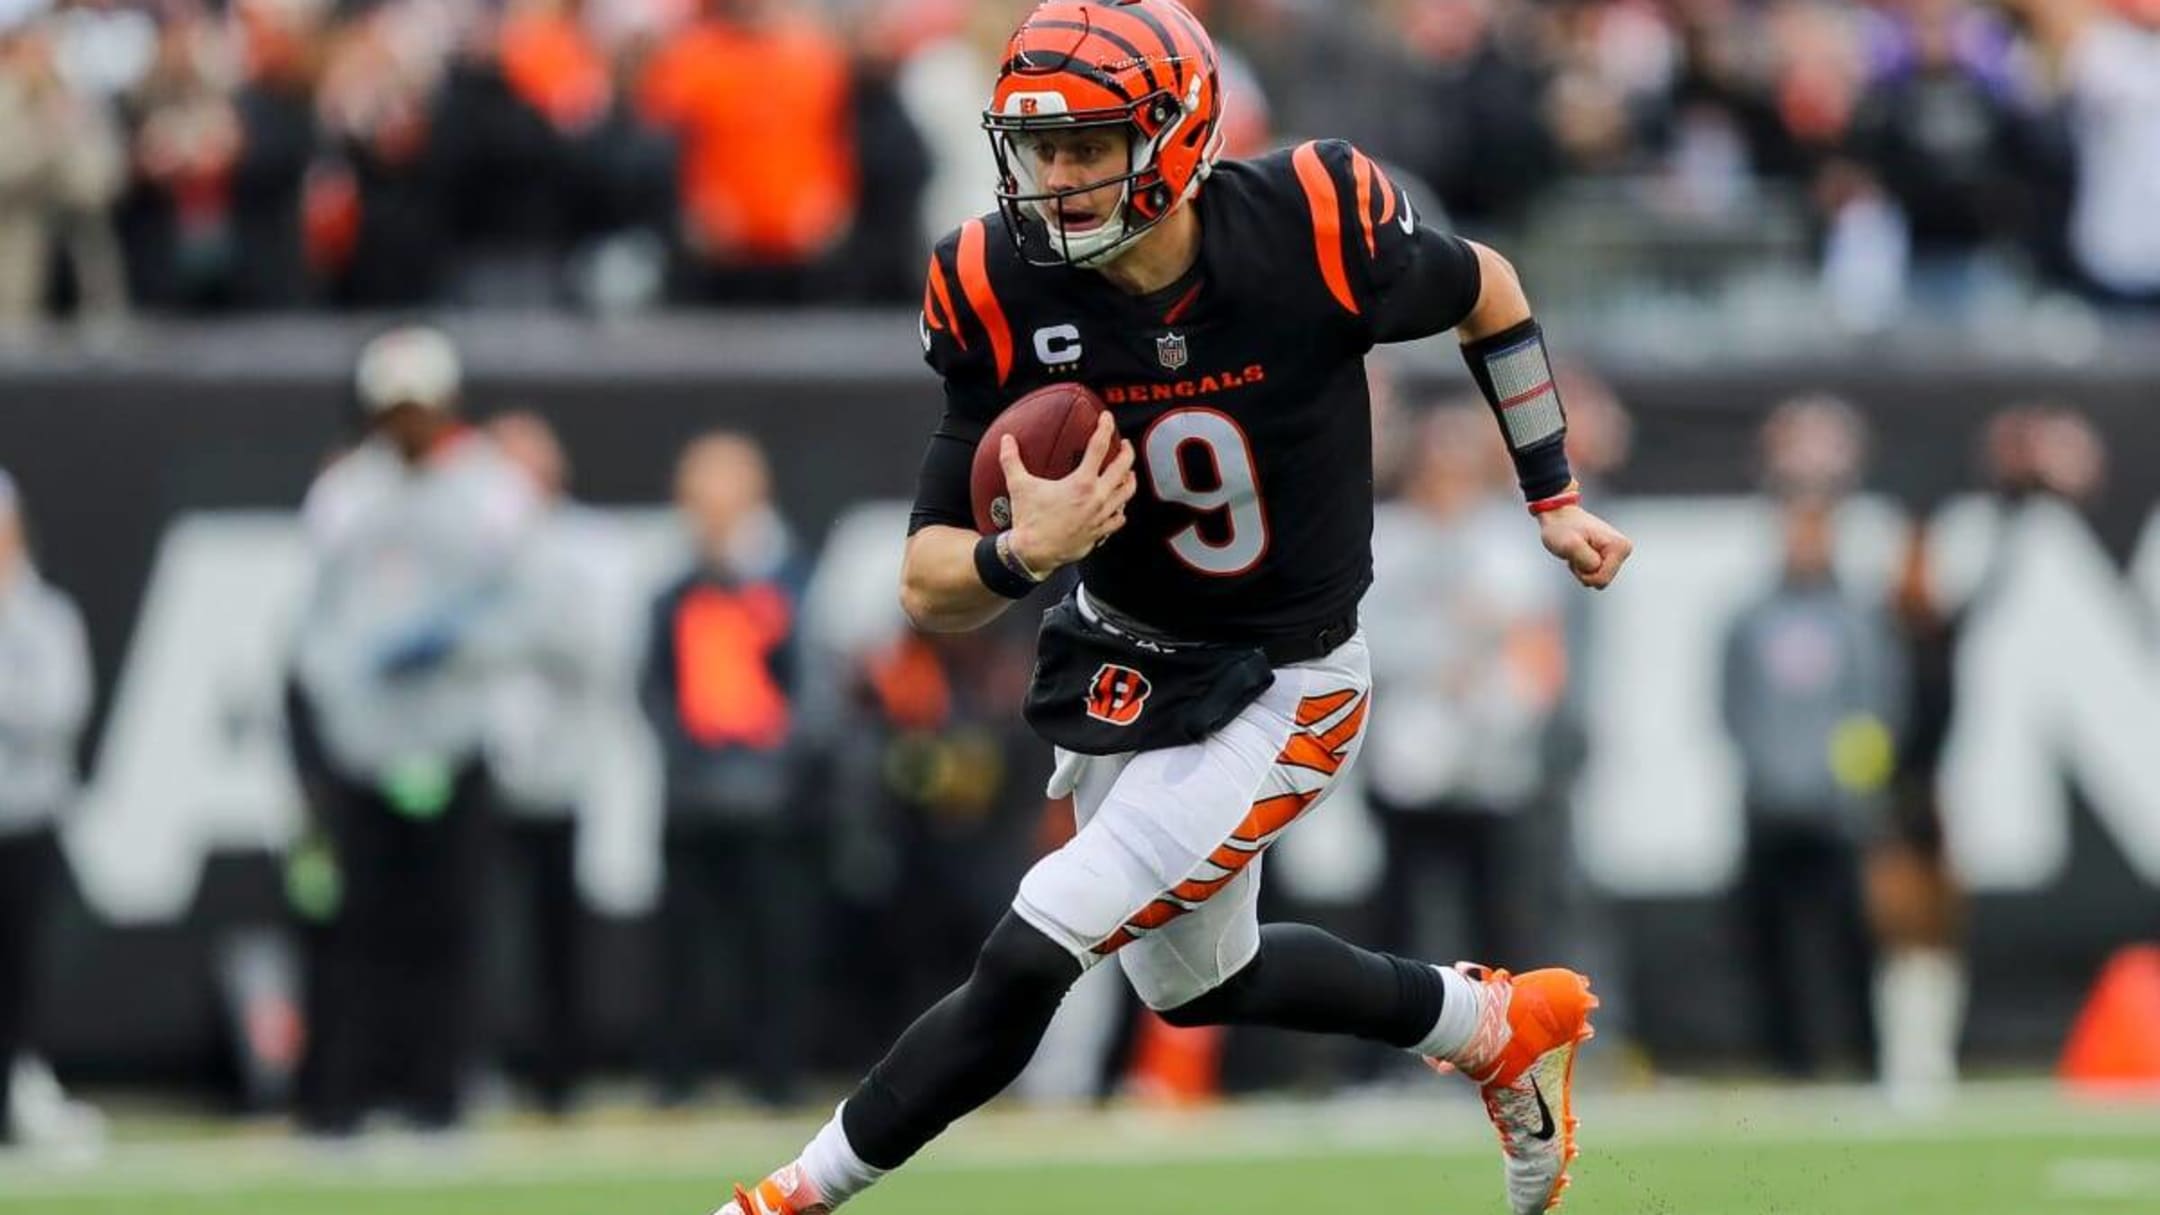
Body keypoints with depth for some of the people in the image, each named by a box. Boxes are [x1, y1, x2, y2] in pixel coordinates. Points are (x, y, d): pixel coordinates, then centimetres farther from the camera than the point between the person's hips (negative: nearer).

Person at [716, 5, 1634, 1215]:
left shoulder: (1311, 234, -25)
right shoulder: (1004, 294, -18)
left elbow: (1487, 291, -1)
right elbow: (930, 589, -16)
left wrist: (1553, 498, 3)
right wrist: (1022, 555, -38)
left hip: (1279, 696, -5)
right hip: (1120, 664, 5)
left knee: (1031, 959, -16)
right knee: (1196, 981, 24)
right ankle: (1496, 1025, 46)